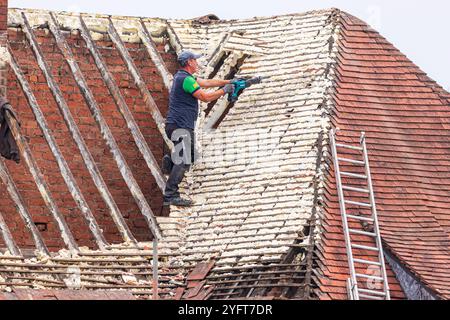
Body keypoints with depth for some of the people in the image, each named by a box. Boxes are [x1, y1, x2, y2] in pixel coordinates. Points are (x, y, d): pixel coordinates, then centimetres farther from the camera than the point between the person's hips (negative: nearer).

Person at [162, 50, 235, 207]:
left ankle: (170, 161, 7)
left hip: (182, 126, 10)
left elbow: (207, 82, 21)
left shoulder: (182, 76, 16)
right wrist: (224, 90, -4)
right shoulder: (186, 79, -16)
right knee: (183, 162, -13)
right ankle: (170, 196, -17)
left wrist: (228, 82, 18)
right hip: (180, 126, -10)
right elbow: (205, 97, -17)